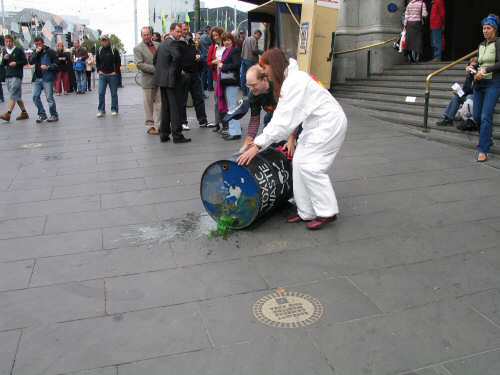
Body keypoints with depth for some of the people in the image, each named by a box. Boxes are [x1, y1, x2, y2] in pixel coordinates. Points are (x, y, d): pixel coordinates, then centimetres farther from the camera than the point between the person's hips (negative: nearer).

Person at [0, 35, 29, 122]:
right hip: (8, 76, 7)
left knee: (13, 95, -14)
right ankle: (24, 113, 18)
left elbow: (25, 61, -1)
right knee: (17, 96, 10)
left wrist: (16, 63, -14)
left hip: (16, 76, -7)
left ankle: (8, 114, -22)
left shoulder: (19, 50, -1)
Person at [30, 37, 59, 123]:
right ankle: (42, 114, 16)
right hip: (37, 78, 6)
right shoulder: (35, 52, 14)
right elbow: (31, 62, 0)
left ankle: (54, 115, 9)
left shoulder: (50, 52, -1)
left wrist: (48, 67, -20)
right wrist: (36, 53, -9)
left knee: (49, 97, -4)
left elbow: (56, 64, -5)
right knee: (35, 97, 3)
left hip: (47, 78, -6)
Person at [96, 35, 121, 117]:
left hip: (112, 75, -2)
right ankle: (101, 110, 4)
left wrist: (116, 71, -7)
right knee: (101, 93, -2)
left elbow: (118, 62, 0)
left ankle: (114, 110, 15)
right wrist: (99, 70, 4)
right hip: (102, 75, 2)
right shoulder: (99, 51, 7)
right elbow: (97, 62, 17)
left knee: (114, 93, 5)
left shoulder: (114, 50, -2)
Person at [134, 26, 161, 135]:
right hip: (148, 80, -4)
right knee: (149, 104, 4)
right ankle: (150, 126, 11)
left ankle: (157, 125, 8)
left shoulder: (158, 45, 10)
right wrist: (155, 69, -18)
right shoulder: (138, 48, -3)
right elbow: (139, 64, -13)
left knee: (159, 103, 3)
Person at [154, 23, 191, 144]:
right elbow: (177, 57, -29)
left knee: (165, 107, 13)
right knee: (175, 107, -4)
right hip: (171, 79, -9)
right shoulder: (173, 43, -12)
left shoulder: (163, 43, 16)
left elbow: (155, 59, 22)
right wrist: (176, 70, -14)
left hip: (161, 79, 9)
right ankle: (177, 135, -2)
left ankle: (164, 134, 17)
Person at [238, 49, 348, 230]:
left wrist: (258, 145, -30)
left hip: (329, 123, -10)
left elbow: (284, 119, -30)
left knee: (309, 165, -12)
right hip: (316, 124, 10)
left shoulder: (294, 82, -23)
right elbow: (284, 115, 6)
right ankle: (306, 212, 9)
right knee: (299, 162, 4)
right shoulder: (288, 80, 9)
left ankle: (327, 212, 0)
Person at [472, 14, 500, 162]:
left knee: (486, 117, -14)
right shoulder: (481, 45, 16)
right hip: (479, 84, 7)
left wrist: (486, 70, -18)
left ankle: (483, 151, -14)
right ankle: (487, 140, 30)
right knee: (477, 117, 6)